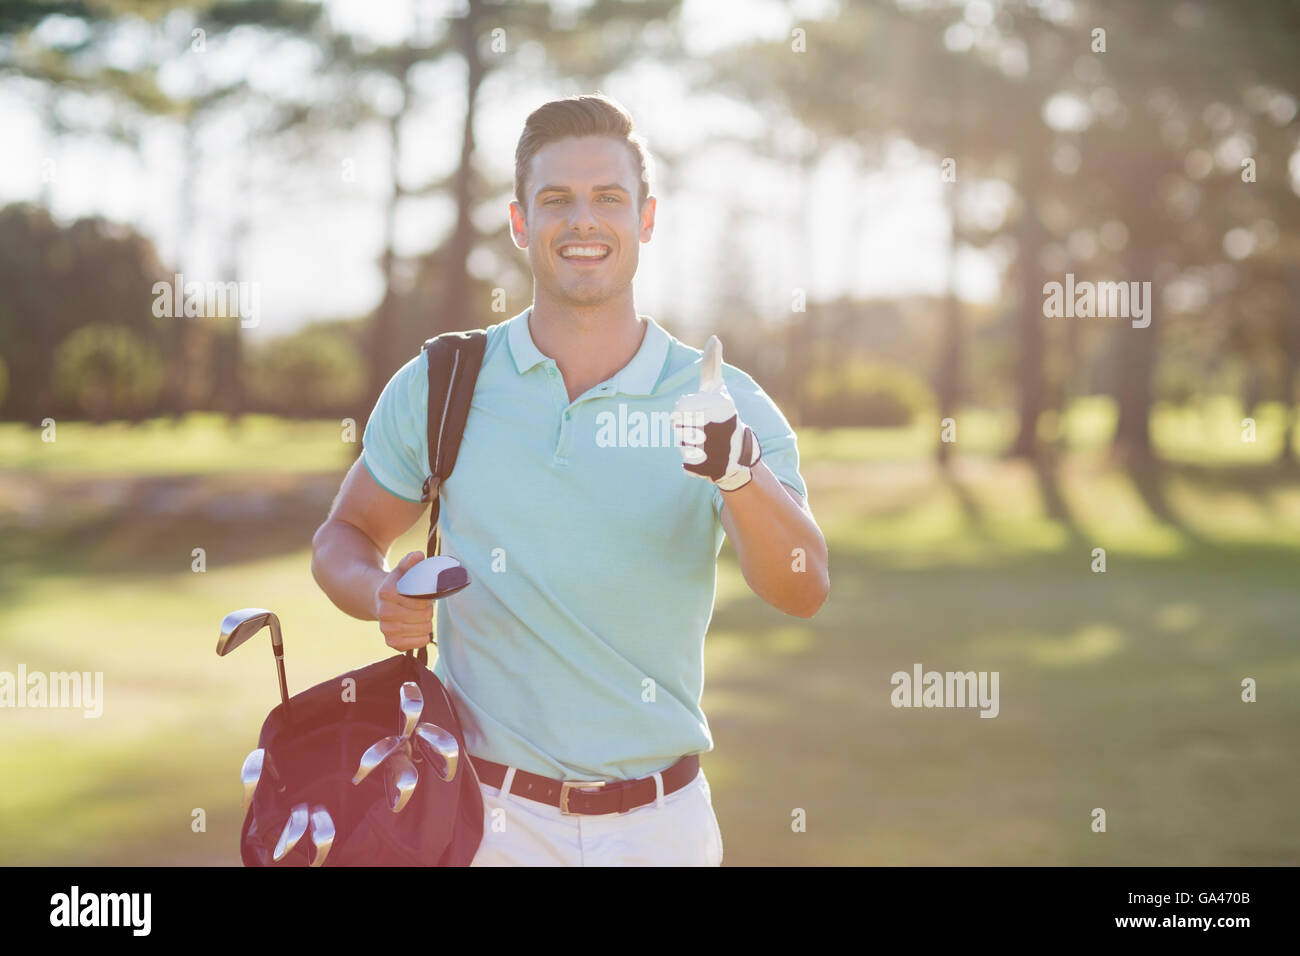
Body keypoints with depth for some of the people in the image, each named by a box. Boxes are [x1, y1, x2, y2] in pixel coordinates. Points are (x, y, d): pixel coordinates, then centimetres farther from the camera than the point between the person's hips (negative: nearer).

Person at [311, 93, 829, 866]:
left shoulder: (722, 404, -4)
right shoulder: (437, 387, 0)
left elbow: (803, 592, -17)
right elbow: (346, 536, 11)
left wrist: (739, 471, -36)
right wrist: (384, 596, -12)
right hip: (485, 810, 0)